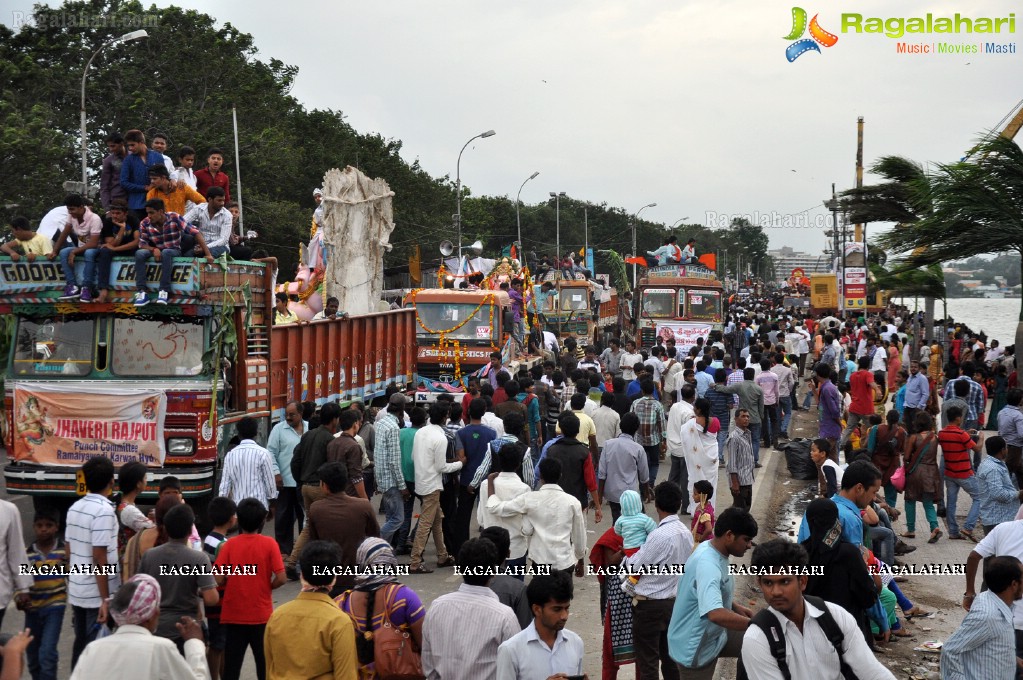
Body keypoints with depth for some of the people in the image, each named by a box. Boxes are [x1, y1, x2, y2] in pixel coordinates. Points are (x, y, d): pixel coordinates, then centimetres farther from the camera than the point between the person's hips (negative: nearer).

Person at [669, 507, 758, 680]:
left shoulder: (711, 549, -1)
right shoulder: (707, 564, -31)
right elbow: (716, 614, -45)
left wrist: (736, 607, 4)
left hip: (714, 635, 9)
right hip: (696, 648, -9)